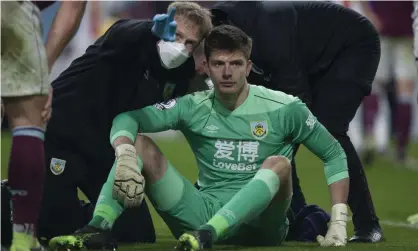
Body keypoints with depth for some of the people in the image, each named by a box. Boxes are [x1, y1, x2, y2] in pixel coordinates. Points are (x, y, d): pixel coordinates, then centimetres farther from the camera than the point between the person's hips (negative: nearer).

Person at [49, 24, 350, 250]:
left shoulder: (284, 109, -1)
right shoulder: (193, 108, 4)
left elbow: (334, 154, 5)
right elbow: (127, 118, -6)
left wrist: (339, 220, -6)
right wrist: (125, 156, -29)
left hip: (260, 223, -2)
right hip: (202, 214, 2)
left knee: (279, 164, -32)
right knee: (139, 144, -10)